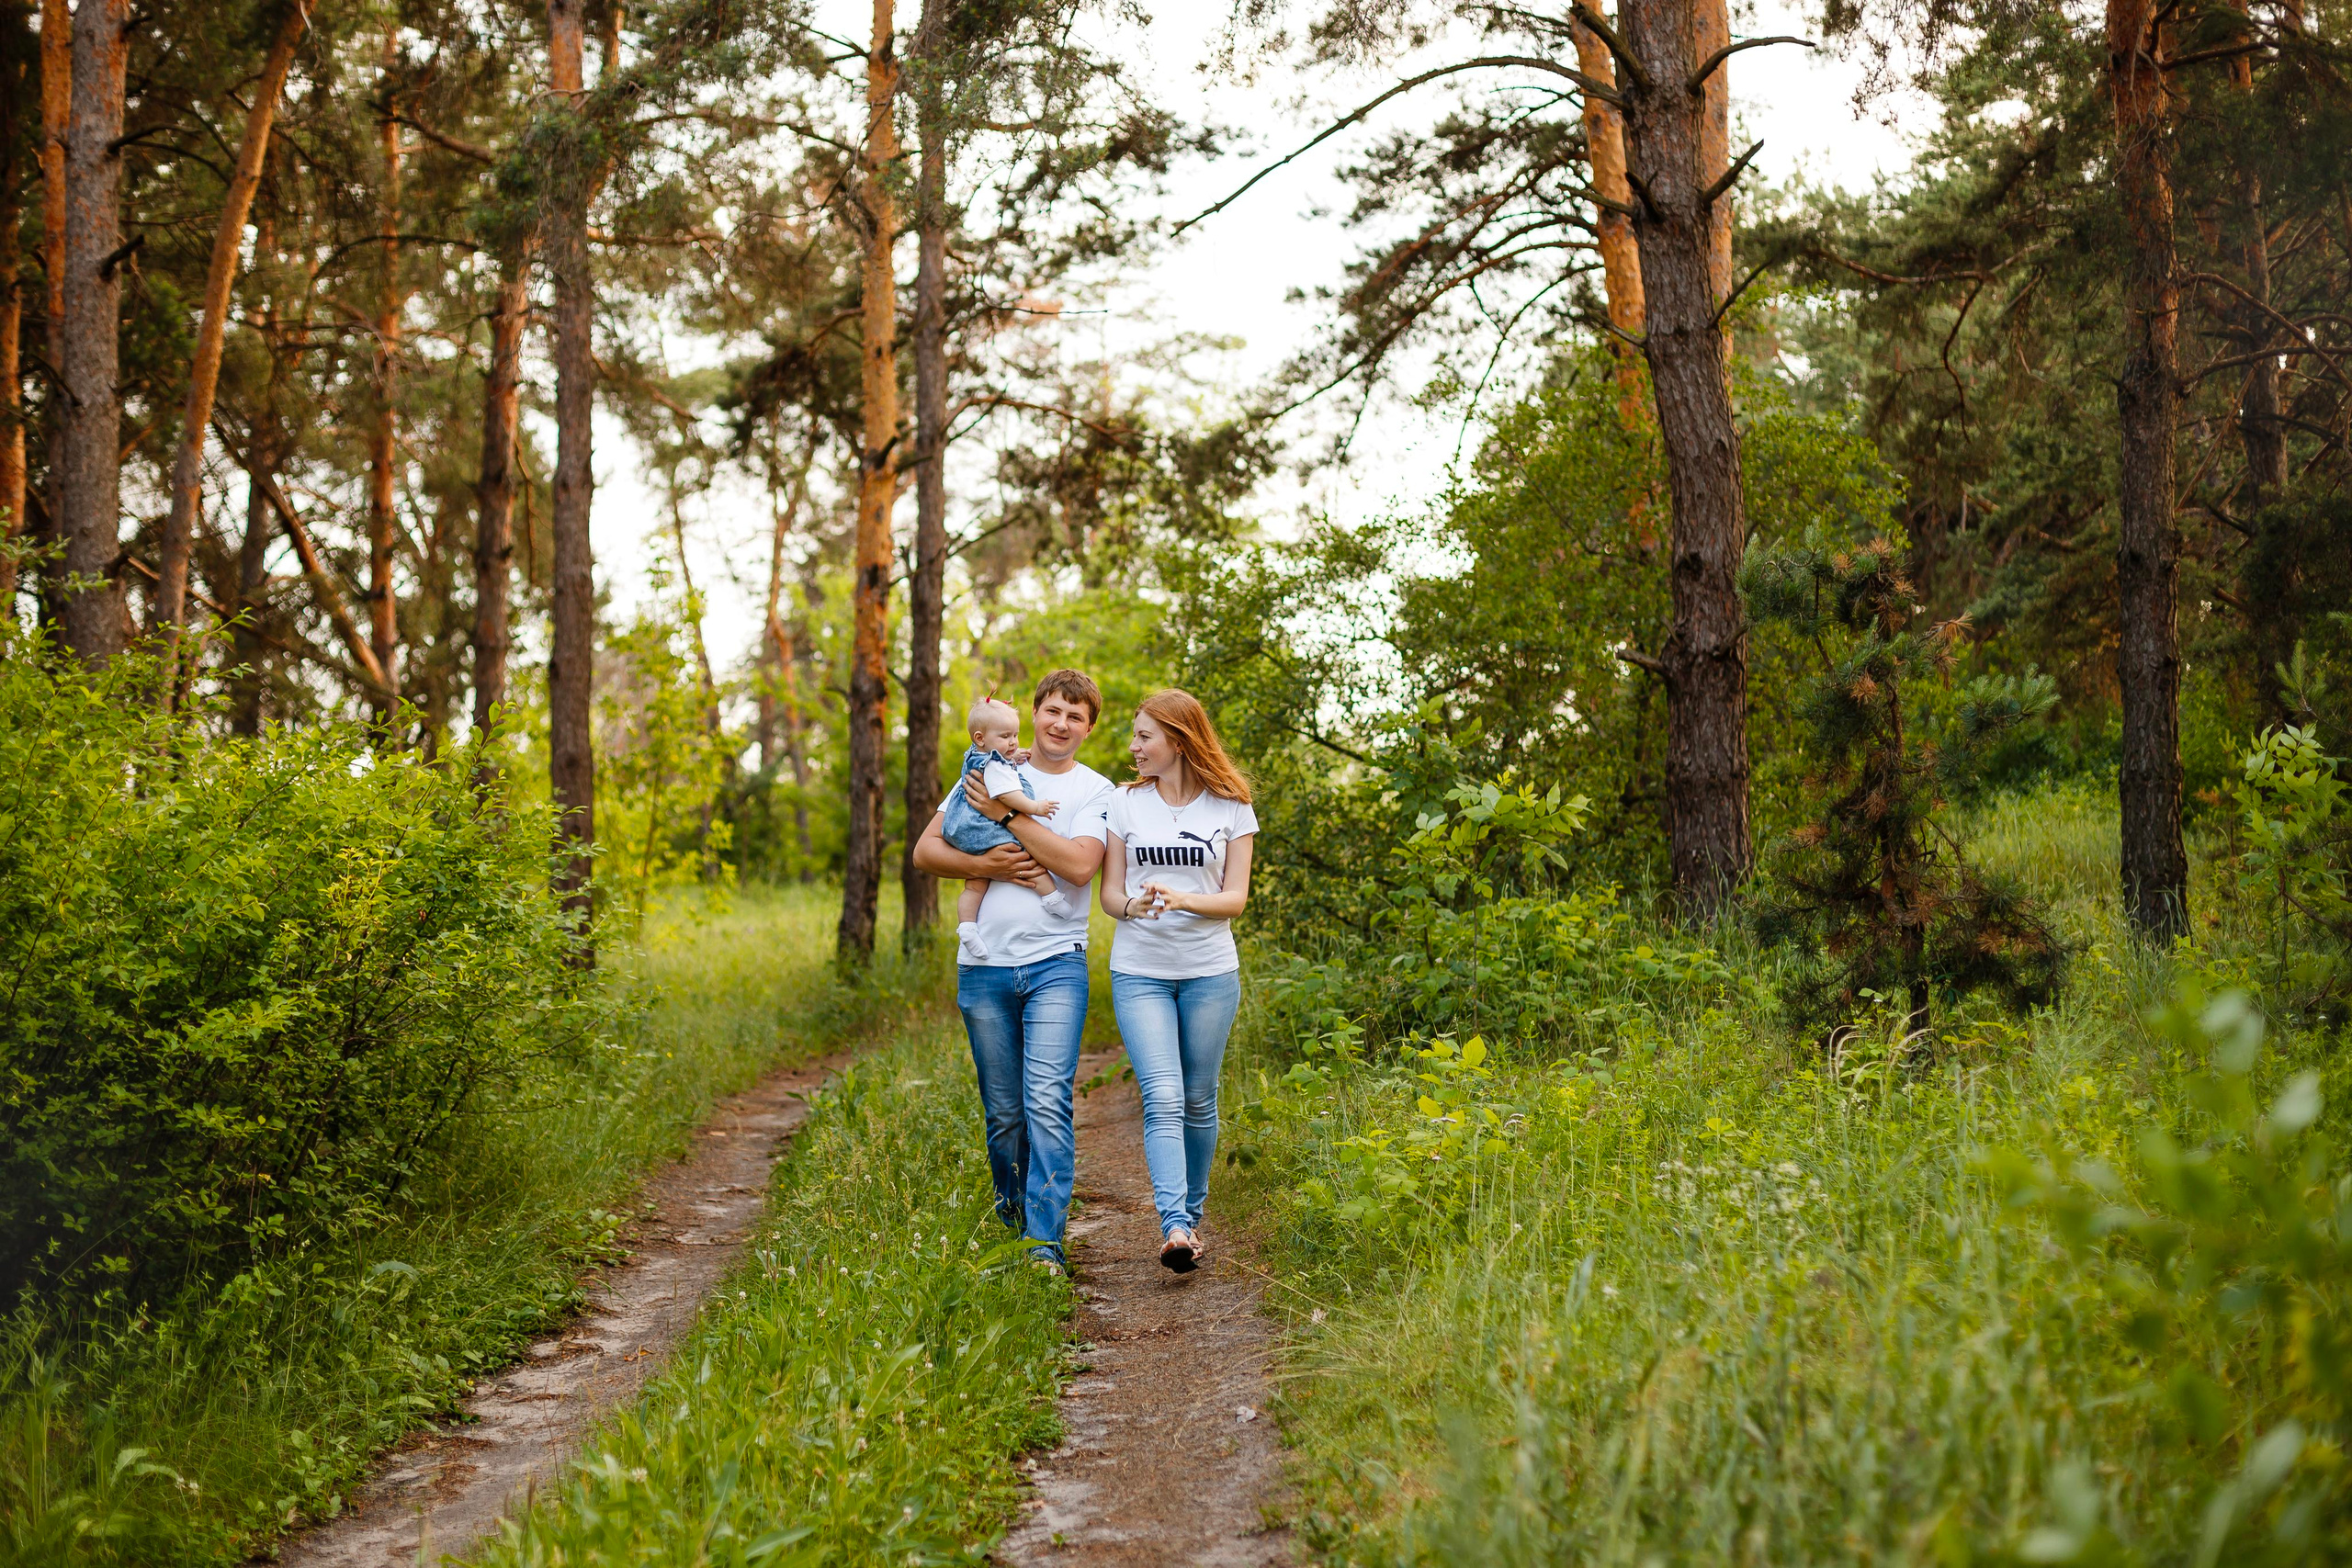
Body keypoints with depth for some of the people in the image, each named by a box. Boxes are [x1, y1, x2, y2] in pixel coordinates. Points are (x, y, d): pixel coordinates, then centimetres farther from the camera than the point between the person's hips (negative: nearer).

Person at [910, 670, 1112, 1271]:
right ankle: (1009, 1214, 26)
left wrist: (1006, 815, -10)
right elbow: (925, 851, 9)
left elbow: (1079, 863, -14)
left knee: (1047, 1103, -14)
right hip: (985, 966, 3)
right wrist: (985, 865, -9)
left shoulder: (1096, 792, 5)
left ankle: (1044, 1242, -14)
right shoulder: (988, 773, 12)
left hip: (1056, 964, -2)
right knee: (1003, 1112, 8)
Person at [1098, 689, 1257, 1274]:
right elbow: (1109, 891, 5)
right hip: (1140, 972, 0)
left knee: (1199, 1100, 8)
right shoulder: (1125, 802, 5)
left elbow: (1235, 898, -1)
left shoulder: (1231, 808, 1)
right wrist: (1133, 906, -19)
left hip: (1211, 971, 0)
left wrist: (1181, 900, -20)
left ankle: (1192, 1216, 23)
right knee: (1163, 1099, -14)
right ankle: (1175, 1227, -22)